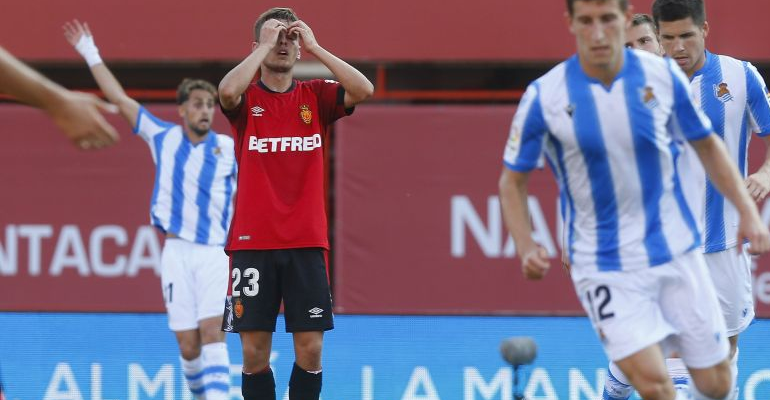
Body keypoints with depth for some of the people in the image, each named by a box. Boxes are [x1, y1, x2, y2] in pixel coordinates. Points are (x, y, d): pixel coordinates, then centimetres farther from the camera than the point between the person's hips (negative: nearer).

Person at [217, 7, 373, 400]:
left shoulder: (315, 95, 7)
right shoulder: (247, 98, 2)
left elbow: (363, 90, -11)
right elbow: (228, 91, -23)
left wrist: (313, 46, -9)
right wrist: (265, 45, -14)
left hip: (306, 242, 1)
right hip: (252, 242, -1)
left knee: (310, 349, 0)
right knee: (254, 350, 0)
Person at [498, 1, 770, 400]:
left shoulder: (662, 75, -6)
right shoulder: (544, 97, -12)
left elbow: (707, 145, 10)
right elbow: (512, 180, 1)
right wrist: (526, 249, -14)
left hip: (676, 251, 3)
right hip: (604, 268, -3)